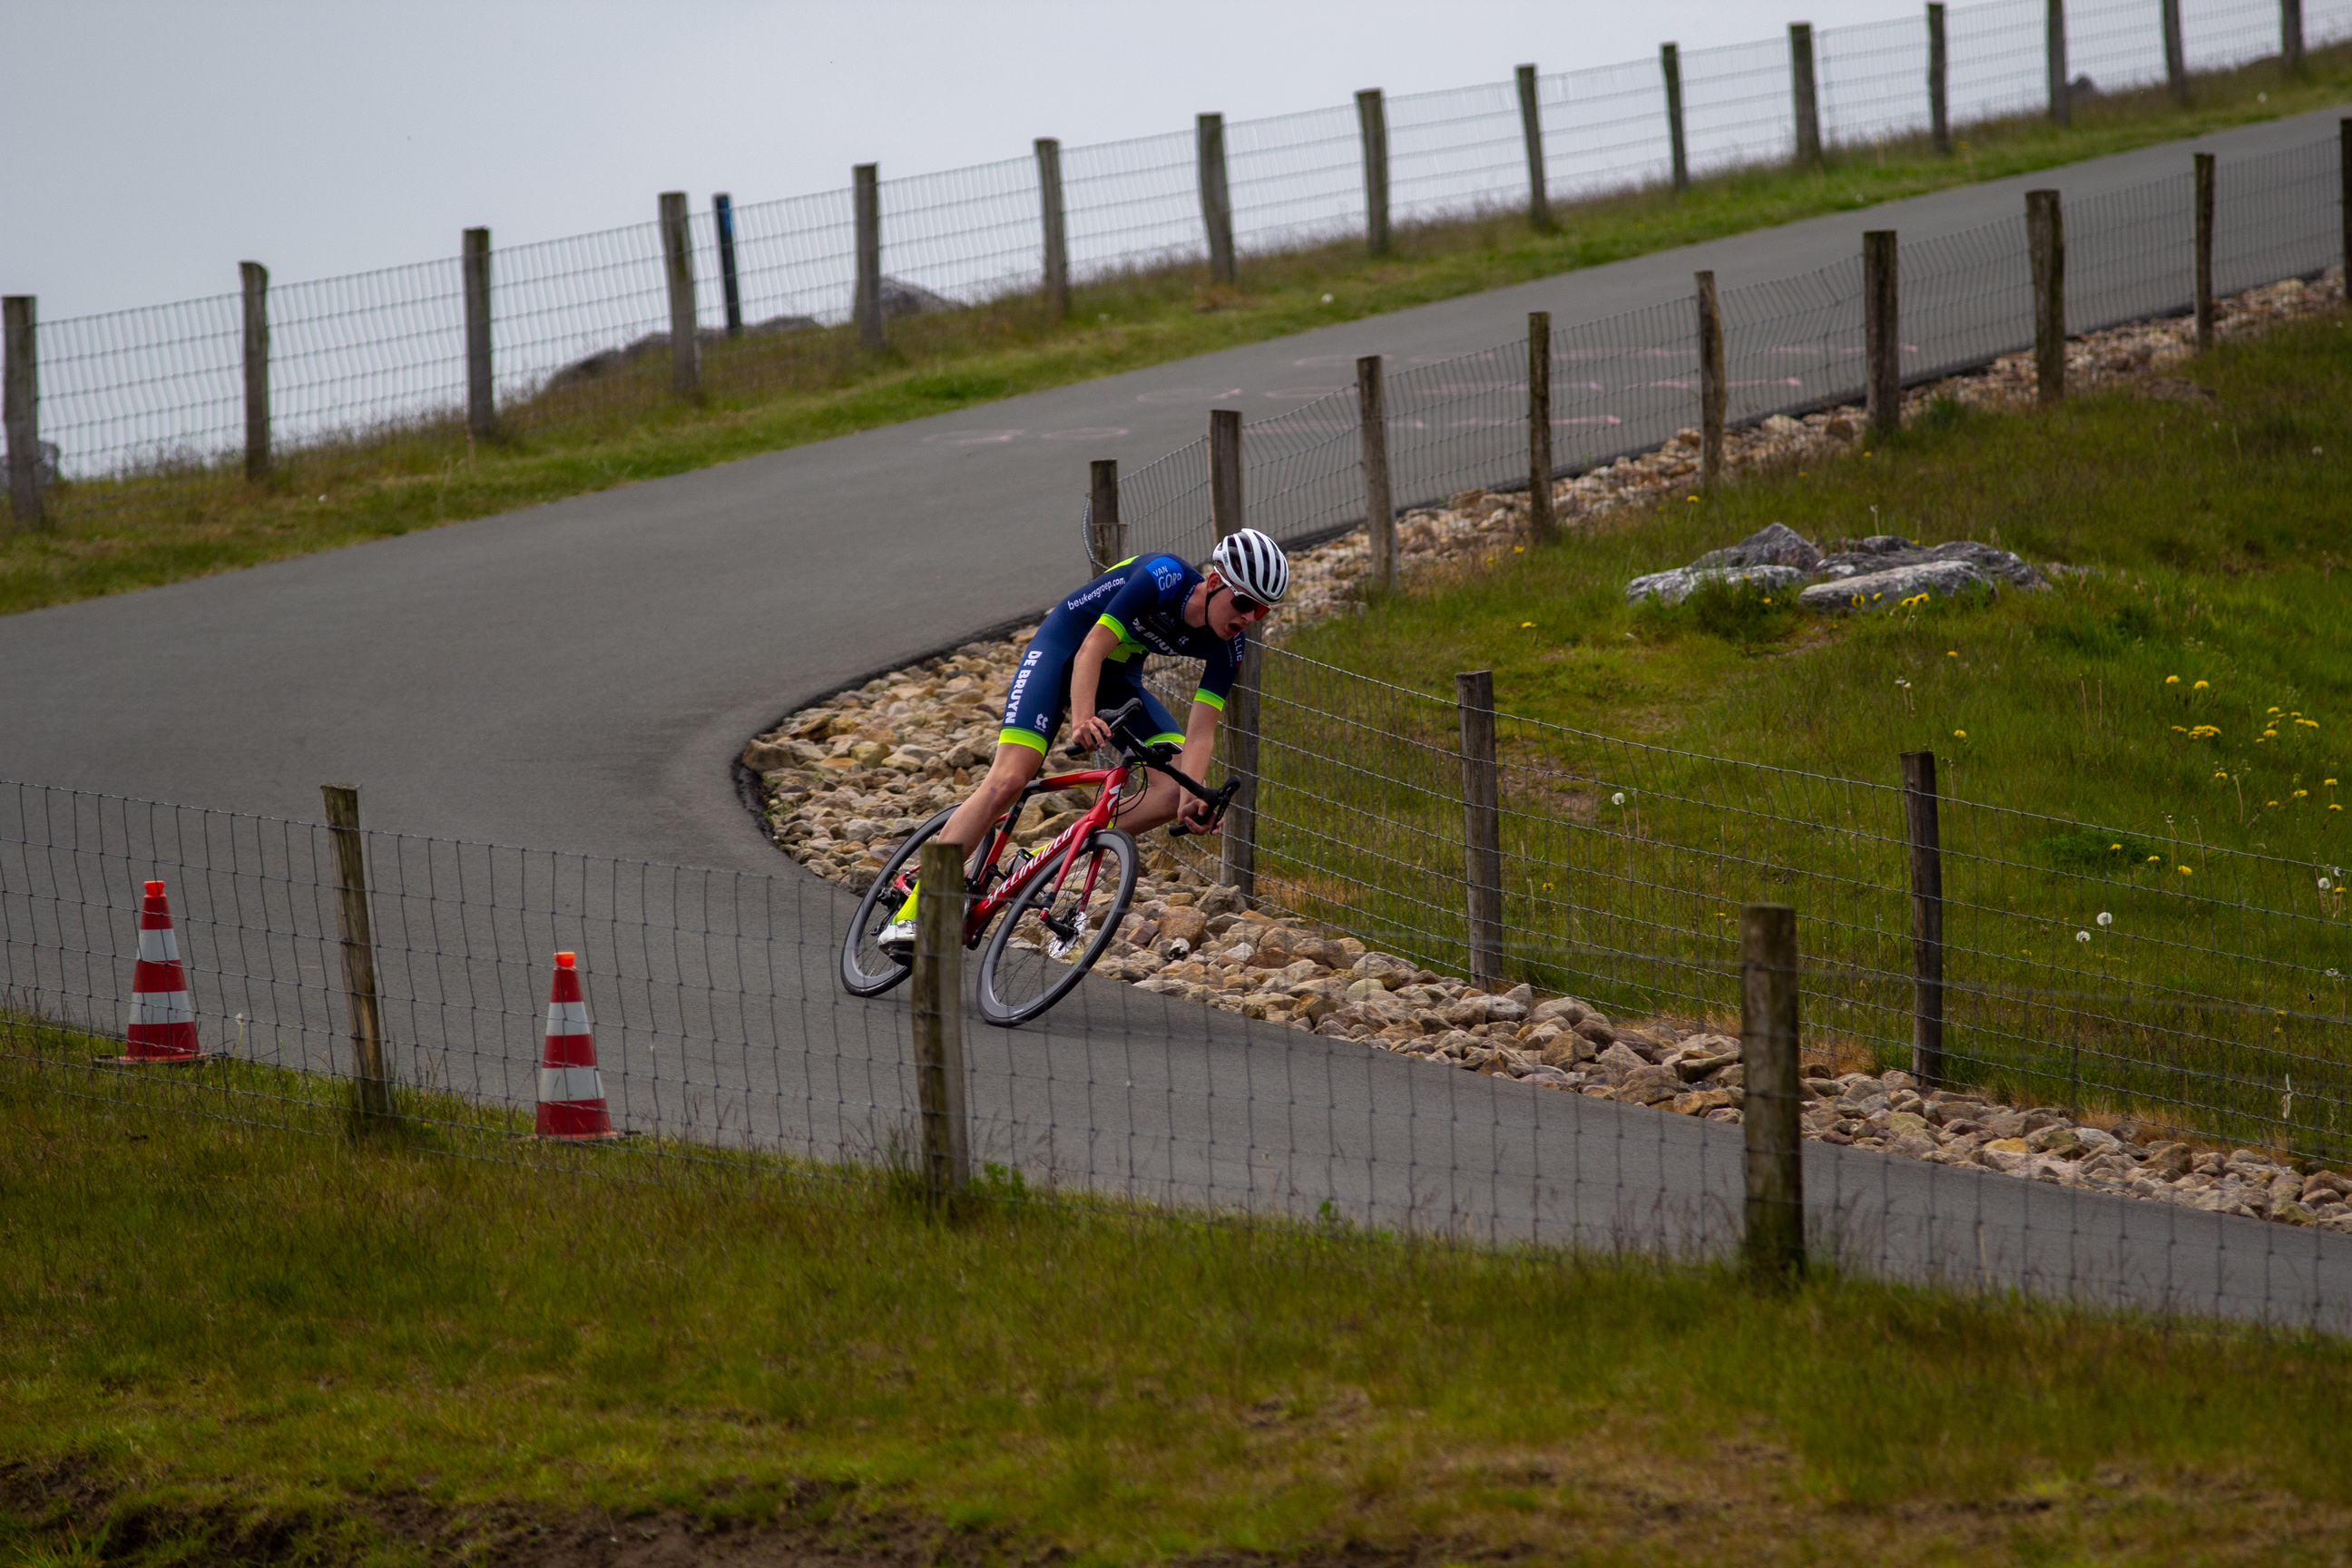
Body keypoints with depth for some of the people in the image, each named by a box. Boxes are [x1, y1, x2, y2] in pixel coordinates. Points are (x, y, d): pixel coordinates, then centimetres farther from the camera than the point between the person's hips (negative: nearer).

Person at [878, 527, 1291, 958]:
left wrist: (1192, 798, -36)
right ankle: (912, 913, -17)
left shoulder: (1226, 647, -13)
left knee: (1174, 792, -14)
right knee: (1008, 781, -21)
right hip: (1062, 649, -6)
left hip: (1118, 678, 6)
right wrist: (1082, 719, -48)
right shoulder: (1164, 579, -29)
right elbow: (1092, 648, -33)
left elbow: (1200, 731, -18)